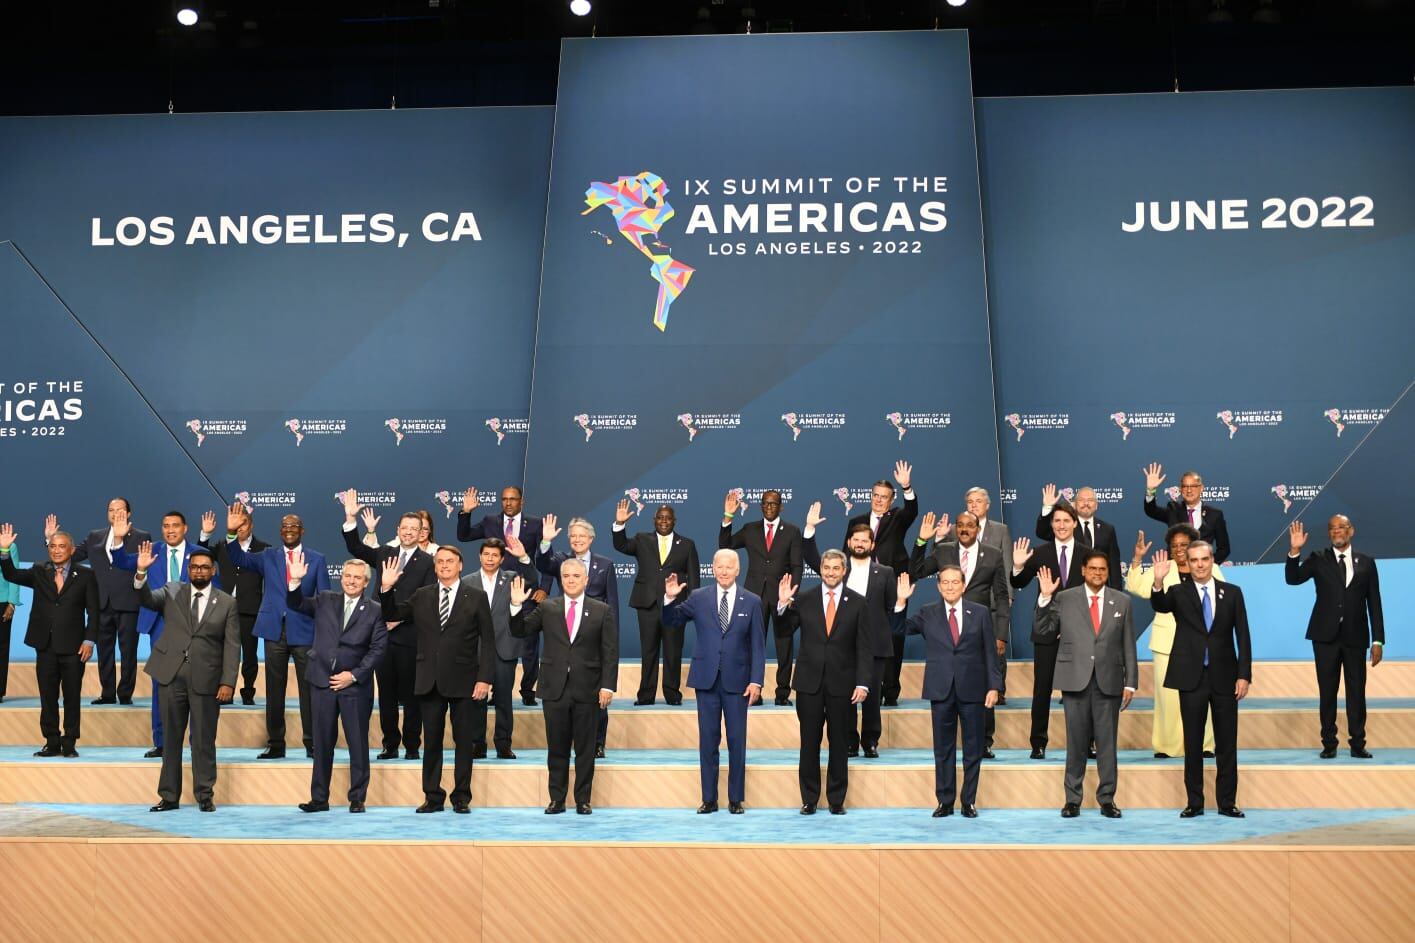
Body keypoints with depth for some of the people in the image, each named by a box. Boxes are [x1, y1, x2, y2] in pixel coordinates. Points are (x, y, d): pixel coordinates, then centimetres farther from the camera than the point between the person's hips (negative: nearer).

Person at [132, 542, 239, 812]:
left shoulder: (227, 603, 3)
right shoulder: (172, 591, 8)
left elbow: (232, 646, 0)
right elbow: (146, 599, -10)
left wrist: (228, 682, -8)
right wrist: (141, 572, -27)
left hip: (206, 680, -1)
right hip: (171, 677, 2)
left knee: (203, 741, 4)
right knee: (171, 739, 9)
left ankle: (205, 796, 14)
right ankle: (169, 796, 18)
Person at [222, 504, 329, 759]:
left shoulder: (316, 559, 4)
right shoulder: (268, 556, 10)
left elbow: (324, 598, 3)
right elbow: (239, 558, -2)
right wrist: (231, 532, -17)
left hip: (304, 631, -2)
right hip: (275, 630, 2)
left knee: (308, 689, 2)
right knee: (274, 690, 8)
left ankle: (312, 743, 11)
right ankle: (275, 744, 17)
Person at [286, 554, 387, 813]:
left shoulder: (374, 612, 1)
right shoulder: (325, 601, 10)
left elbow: (378, 649, -3)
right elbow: (295, 605, 3)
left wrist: (354, 675, -10)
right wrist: (296, 581, -14)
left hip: (355, 686, -2)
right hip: (323, 683, 2)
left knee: (358, 744, 3)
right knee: (322, 744, 9)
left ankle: (357, 799, 13)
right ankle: (319, 798, 17)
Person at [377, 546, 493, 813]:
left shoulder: (476, 597, 1)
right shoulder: (421, 596, 9)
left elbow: (487, 641, -2)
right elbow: (391, 615, 11)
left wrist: (484, 678, -9)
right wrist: (386, 589, -6)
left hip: (463, 681, -2)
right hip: (430, 681, 2)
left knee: (464, 741, 5)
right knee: (431, 741, 8)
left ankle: (461, 797, 14)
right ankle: (433, 796, 17)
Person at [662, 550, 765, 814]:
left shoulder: (752, 602, 2)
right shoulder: (698, 598, 3)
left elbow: (758, 645, 1)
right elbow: (671, 621, 8)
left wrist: (756, 681, -6)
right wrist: (670, 598, -11)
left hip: (737, 680, -1)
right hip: (706, 679, 1)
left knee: (737, 741, 4)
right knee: (708, 741, 6)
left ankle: (736, 799, 15)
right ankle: (709, 799, 15)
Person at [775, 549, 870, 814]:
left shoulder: (857, 603, 2)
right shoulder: (804, 599, 3)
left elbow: (864, 647, 1)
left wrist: (863, 683, -8)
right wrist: (782, 604, -16)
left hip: (842, 683, 0)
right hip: (810, 681, 0)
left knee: (839, 744, 6)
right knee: (809, 743, 5)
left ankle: (836, 800, 17)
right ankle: (809, 799, 15)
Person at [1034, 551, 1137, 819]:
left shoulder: (1122, 601, 8)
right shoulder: (1064, 599, 5)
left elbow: (1128, 645, 7)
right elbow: (1043, 631, 3)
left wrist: (1130, 683, 3)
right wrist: (1045, 598, -8)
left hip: (1109, 681, 1)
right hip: (1075, 680, -1)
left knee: (1107, 742, 4)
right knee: (1076, 742, 4)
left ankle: (1107, 799, 14)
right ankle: (1073, 799, 13)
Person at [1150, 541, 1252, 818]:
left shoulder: (1232, 593, 5)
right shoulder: (1179, 593, 1)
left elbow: (1242, 637, 4)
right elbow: (1160, 606, -21)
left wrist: (1244, 675, -3)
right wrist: (1158, 582, -40)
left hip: (1224, 677, 1)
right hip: (1192, 678, -1)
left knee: (1227, 743, 6)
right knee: (1192, 743, 5)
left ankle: (1227, 802, 16)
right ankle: (1194, 802, 13)